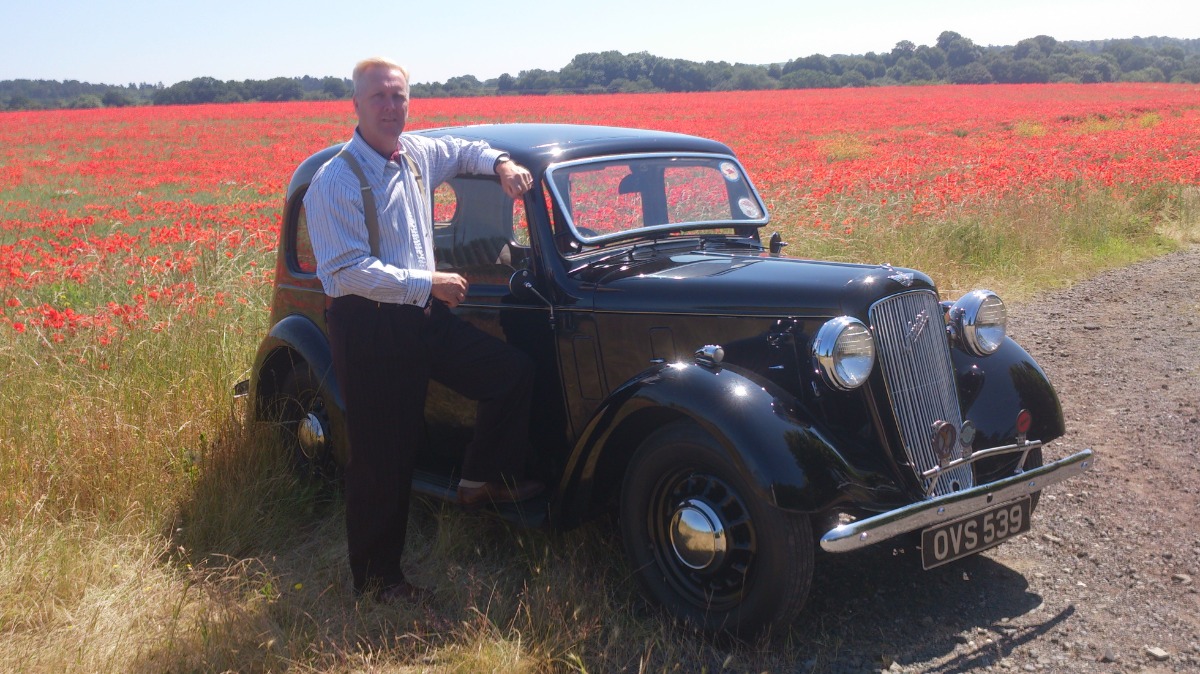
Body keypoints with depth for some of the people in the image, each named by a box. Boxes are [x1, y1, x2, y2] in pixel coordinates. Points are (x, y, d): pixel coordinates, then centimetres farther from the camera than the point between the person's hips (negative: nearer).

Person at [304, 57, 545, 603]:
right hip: (369, 327, -7)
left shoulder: (415, 154, 7)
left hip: (422, 314, 7)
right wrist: (427, 283, -20)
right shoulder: (337, 182, -16)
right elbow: (349, 271, -21)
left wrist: (500, 163, 9)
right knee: (383, 456, 1)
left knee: (513, 373, 2)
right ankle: (376, 578, 18)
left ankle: (483, 478, 22)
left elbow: (461, 150, 29)